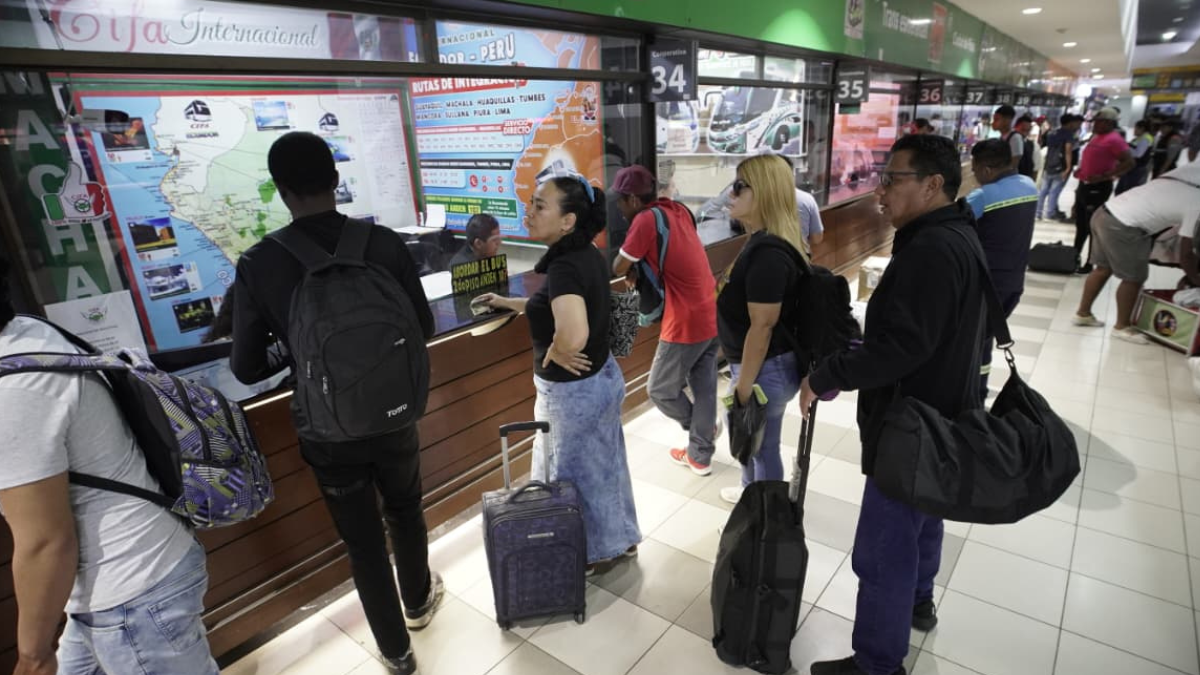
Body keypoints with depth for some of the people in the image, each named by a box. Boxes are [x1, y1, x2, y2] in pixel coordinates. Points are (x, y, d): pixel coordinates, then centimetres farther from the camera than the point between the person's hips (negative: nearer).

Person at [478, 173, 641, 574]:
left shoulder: (564, 267, -28)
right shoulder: (588, 256, 0)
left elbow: (573, 335, -45)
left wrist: (555, 354, -23)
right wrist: (509, 303, 18)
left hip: (573, 390, -9)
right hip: (601, 376, 9)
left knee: (578, 473, 13)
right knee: (603, 465, 24)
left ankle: (599, 553, 35)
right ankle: (621, 539, 44)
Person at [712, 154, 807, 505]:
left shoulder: (767, 253, -27)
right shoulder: (770, 241, 5)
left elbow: (762, 327, -26)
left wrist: (744, 387, -19)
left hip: (767, 369, -10)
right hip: (765, 364, 10)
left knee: (764, 446, 10)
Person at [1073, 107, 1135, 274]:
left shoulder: (1114, 139, -15)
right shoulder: (1096, 136, 12)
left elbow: (1129, 162, -22)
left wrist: (1104, 176, -25)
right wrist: (1081, 169, 10)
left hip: (1098, 188, -9)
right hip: (1084, 184, 9)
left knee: (1093, 226, -4)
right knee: (1080, 223, 18)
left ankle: (1089, 264, 2)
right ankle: (1075, 255, 30)